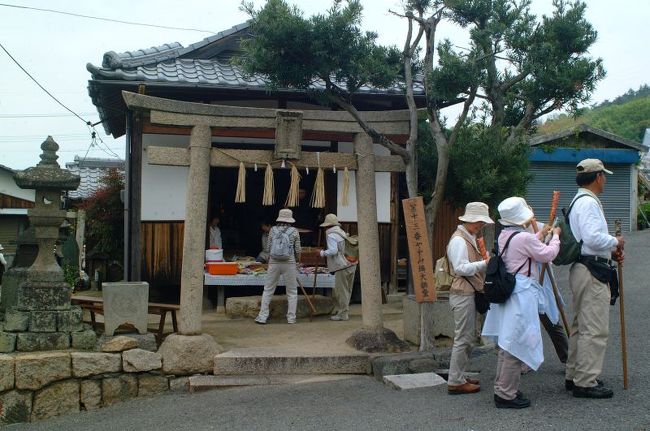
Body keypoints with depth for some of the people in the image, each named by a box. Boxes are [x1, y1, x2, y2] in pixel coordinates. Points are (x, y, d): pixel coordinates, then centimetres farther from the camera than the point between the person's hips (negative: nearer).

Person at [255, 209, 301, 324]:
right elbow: (297, 250, 1)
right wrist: (297, 259, 21)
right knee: (292, 292, 10)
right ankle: (291, 317, 11)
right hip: (289, 263, -1)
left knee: (268, 290, 9)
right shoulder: (294, 231, -1)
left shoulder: (273, 230, 2)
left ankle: (262, 317, 8)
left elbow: (268, 248, 4)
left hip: (274, 262, 1)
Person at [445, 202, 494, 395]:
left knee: (469, 337, 15)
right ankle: (455, 382, -1)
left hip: (469, 294, 11)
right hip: (462, 294, -11)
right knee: (463, 338, -7)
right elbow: (461, 268, -22)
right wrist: (485, 263, -22)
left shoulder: (469, 238, 18)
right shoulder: (459, 240, -14)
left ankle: (458, 377, 24)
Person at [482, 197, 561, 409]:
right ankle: (506, 394, 1)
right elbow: (548, 255, -6)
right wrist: (555, 237, 9)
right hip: (521, 295, -9)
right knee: (516, 344, -4)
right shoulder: (524, 238, -16)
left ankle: (502, 389, 24)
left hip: (506, 292, 9)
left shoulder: (504, 236, 10)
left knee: (506, 344, 16)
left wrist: (540, 235, 32)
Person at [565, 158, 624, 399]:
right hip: (591, 272, -11)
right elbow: (593, 237, -26)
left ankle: (574, 376, 26)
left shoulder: (580, 201, 19)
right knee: (595, 329, -6)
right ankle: (586, 383, -1)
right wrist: (616, 242, -9)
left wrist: (610, 252, 12)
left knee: (580, 326, 17)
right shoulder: (588, 202, -15)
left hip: (582, 268, 11)